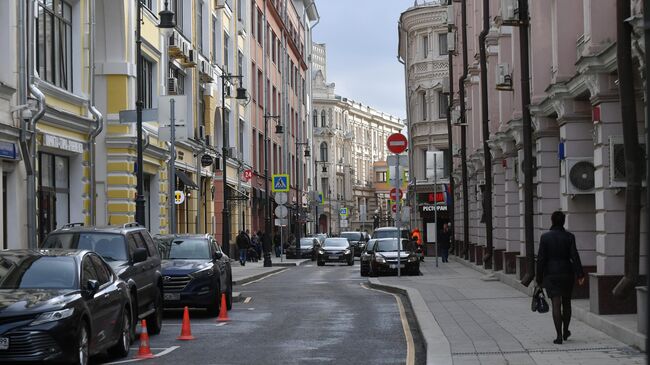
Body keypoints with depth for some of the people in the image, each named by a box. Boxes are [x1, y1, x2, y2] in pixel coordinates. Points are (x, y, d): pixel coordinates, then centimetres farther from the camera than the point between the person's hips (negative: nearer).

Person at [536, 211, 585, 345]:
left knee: (556, 304, -3)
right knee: (566, 303, 18)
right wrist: (580, 274, -10)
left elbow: (541, 259, -5)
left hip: (551, 274, -1)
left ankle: (559, 336, -8)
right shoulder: (569, 237, -3)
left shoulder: (545, 237, -5)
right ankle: (565, 332, 29)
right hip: (567, 273, 1)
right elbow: (574, 256, -10)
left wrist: (539, 278, 1)